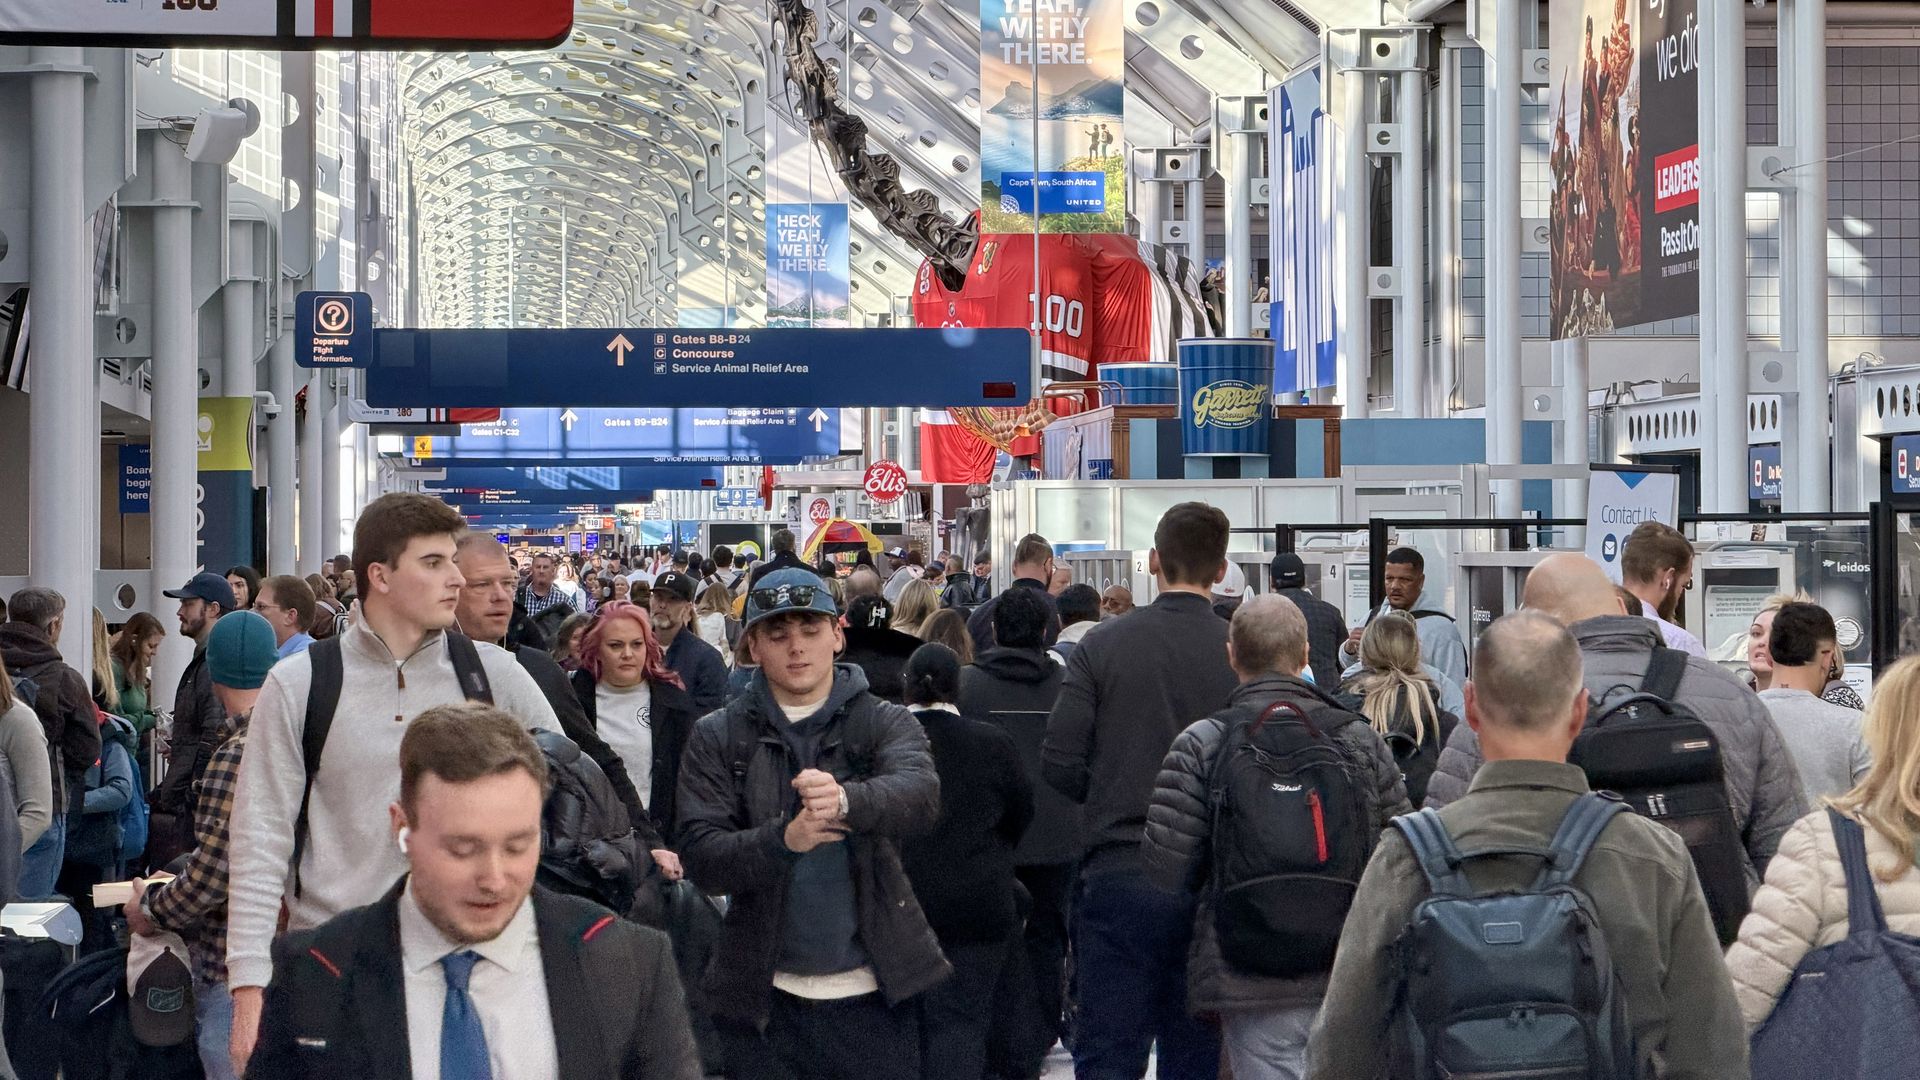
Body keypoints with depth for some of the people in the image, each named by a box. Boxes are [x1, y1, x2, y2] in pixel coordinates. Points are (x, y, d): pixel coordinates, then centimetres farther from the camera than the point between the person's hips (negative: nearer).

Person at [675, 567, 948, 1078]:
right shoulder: (717, 738, 4)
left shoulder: (885, 723, 2)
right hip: (766, 999, 0)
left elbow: (921, 796, -18)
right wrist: (782, 840, -25)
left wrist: (846, 800, -39)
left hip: (873, 996, 0)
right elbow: (700, 855, -6)